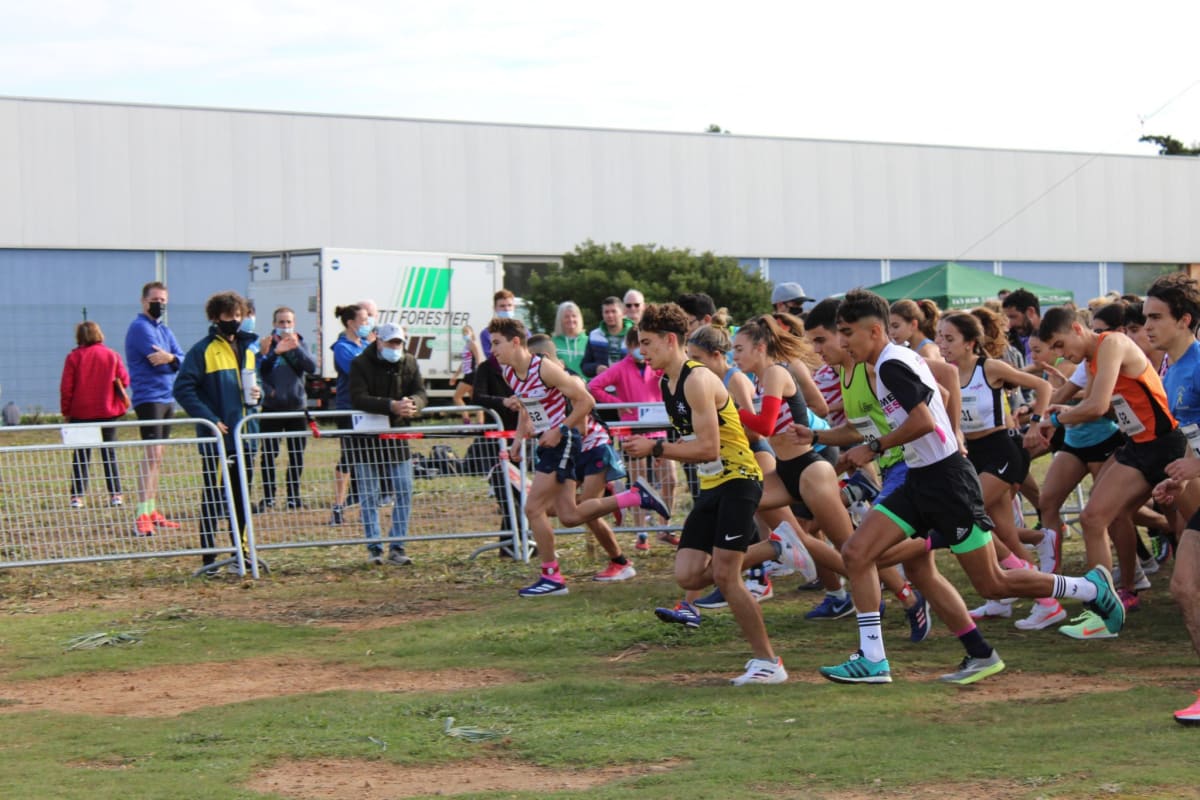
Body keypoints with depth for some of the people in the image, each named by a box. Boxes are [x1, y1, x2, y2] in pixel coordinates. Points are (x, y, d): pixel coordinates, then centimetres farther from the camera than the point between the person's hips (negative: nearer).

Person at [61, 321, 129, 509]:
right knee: (109, 453, 9)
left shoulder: (74, 357, -5)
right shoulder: (112, 355, -1)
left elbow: (66, 387, -6)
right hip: (108, 412, 1)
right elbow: (124, 380, 0)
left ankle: (77, 495, -3)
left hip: (81, 413, -1)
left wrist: (66, 412, 3)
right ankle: (115, 494, 3)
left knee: (81, 455, 5)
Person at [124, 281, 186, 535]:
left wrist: (171, 358, -16)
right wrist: (174, 359, -3)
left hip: (168, 398, 9)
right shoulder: (140, 327, -7)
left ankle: (152, 511, 17)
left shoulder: (164, 330, 19)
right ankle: (142, 517, -22)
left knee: (157, 457, 11)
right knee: (152, 454, -17)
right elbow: (157, 359, -19)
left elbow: (183, 361, 4)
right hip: (149, 397, -9)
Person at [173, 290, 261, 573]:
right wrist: (210, 419, -19)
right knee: (213, 497, -4)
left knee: (241, 496, 13)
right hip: (216, 437, -7)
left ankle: (241, 550, 22)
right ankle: (209, 557, 0)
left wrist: (257, 394, 2)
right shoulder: (203, 350, -7)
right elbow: (183, 390, -12)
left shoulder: (247, 349, 15)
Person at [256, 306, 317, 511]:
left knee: (297, 455, 5)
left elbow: (312, 367, -7)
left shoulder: (300, 345, 8)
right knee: (269, 454, -4)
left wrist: (297, 348, -19)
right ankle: (268, 496, 2)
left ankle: (294, 495, 13)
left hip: (297, 406, 3)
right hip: (272, 407, -3)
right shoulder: (268, 345, 1)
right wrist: (275, 351, -25)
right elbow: (258, 369, -13)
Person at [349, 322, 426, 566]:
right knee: (369, 496, 0)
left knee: (404, 493, 1)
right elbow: (358, 399, -22)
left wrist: (412, 403, -29)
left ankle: (397, 546, 9)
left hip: (398, 436, 4)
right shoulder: (360, 364, -9)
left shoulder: (409, 363, 5)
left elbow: (421, 394, -4)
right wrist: (391, 406, -35)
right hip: (367, 438, -4)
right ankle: (374, 547, 7)